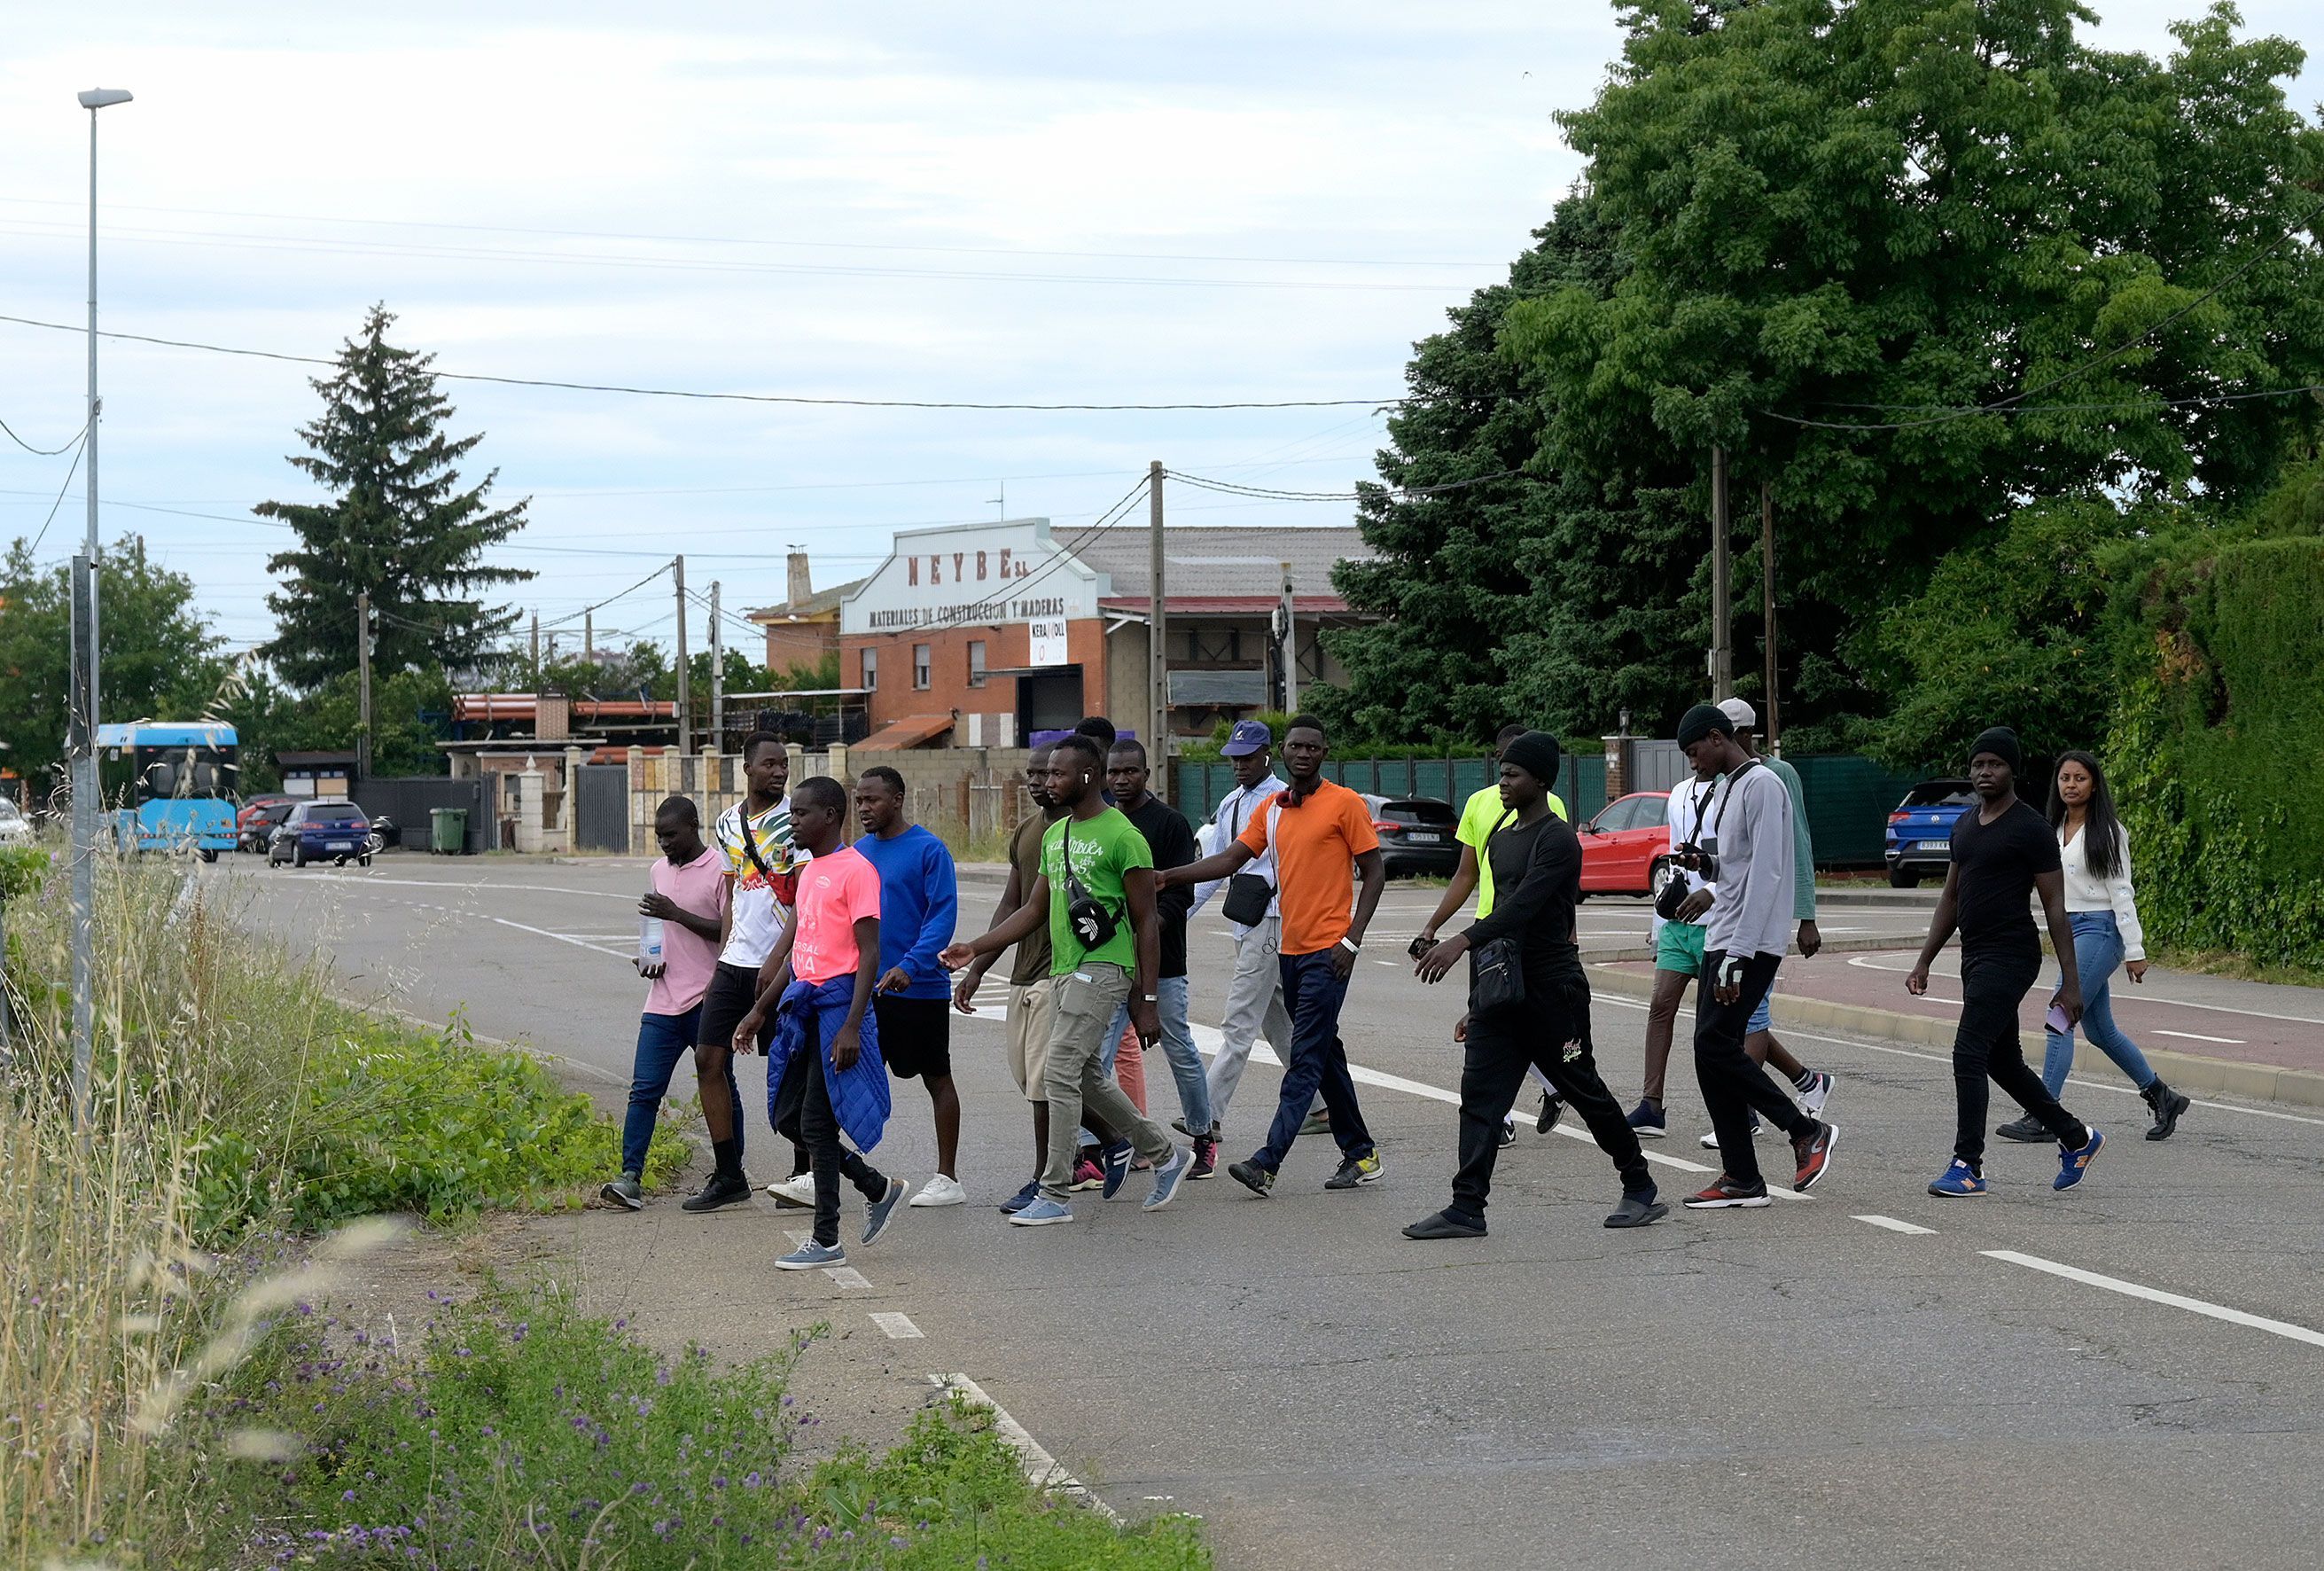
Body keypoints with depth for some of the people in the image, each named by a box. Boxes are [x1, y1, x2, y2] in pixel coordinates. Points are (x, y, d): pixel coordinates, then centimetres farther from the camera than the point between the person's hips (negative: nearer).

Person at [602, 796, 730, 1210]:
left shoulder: (721, 870, -8)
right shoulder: (660, 870, 15)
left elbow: (730, 932, -14)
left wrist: (676, 913, -19)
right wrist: (649, 958, 8)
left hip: (706, 1001, -6)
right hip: (663, 1001, 6)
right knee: (644, 1089, -4)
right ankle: (631, 1177, -8)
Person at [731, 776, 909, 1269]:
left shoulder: (856, 871, -11)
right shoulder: (810, 871, 17)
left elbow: (869, 953, -15)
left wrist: (852, 1025, -22)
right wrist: (760, 1011, 23)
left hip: (838, 1002, -9)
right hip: (802, 1002, 9)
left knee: (816, 1122, -6)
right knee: (787, 1116, 9)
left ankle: (826, 1241, 2)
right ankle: (879, 1189, 22)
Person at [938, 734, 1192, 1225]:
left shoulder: (1122, 836, -11)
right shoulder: (1054, 834, 14)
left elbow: (1146, 922, -10)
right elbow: (1034, 909, 20)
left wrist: (1147, 1000, -13)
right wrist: (975, 949, 10)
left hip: (1102, 969, -9)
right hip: (1063, 970, 9)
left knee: (1061, 1072, -13)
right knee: (1087, 1078, 14)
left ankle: (1054, 1195, -7)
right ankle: (1166, 1155, 31)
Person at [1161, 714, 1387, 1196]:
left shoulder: (1345, 804, -6)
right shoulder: (1271, 811, 13)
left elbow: (1374, 872, -5)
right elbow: (1231, 859, 11)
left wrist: (1351, 940, -13)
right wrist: (1168, 877, -2)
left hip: (1327, 952, -8)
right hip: (1290, 951, 8)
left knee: (1306, 1057, -10)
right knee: (1325, 1054, 12)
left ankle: (1268, 1163, -17)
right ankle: (1360, 1154, 20)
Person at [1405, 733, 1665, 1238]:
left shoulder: (1557, 840, -12)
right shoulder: (1499, 837, 16)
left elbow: (1525, 904, -26)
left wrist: (1464, 941, -40)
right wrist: (1480, 1002, 21)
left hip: (1552, 987, -8)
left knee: (1585, 1091, 3)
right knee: (1479, 1094, -3)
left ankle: (1640, 1189, 19)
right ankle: (1467, 1209, -6)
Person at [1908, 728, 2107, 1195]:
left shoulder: (2031, 829, -10)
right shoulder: (1965, 825, 14)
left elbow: (2055, 907, -10)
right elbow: (1951, 898, 22)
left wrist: (2070, 981, -13)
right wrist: (1924, 962, 17)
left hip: (2010, 958, -9)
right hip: (1975, 957, 9)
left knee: (1969, 1053, -15)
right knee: (2002, 1061, 15)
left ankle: (1968, 1165, -10)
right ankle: (2076, 1138, 30)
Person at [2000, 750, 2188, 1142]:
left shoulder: (2107, 832, -8)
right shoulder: (2055, 830, 13)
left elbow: (2121, 891, -10)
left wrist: (2134, 951, -12)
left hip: (2100, 930, -8)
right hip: (2069, 930, 8)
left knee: (2060, 1019, -14)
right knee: (2100, 1030, 11)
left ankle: (2043, 1117, -12)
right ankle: (2162, 1098, 25)